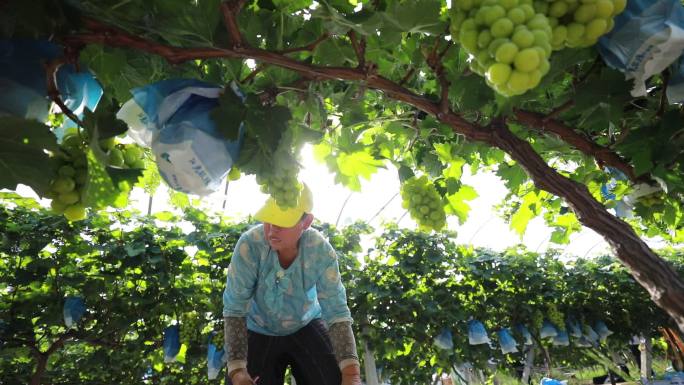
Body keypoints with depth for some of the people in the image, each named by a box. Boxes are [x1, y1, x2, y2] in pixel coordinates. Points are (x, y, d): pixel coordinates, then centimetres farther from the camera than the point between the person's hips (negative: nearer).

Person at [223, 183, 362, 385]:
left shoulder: (321, 251, -25)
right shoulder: (249, 245, -29)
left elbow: (336, 311, -24)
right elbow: (234, 309, -25)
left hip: (307, 327, 1)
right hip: (260, 333, 0)